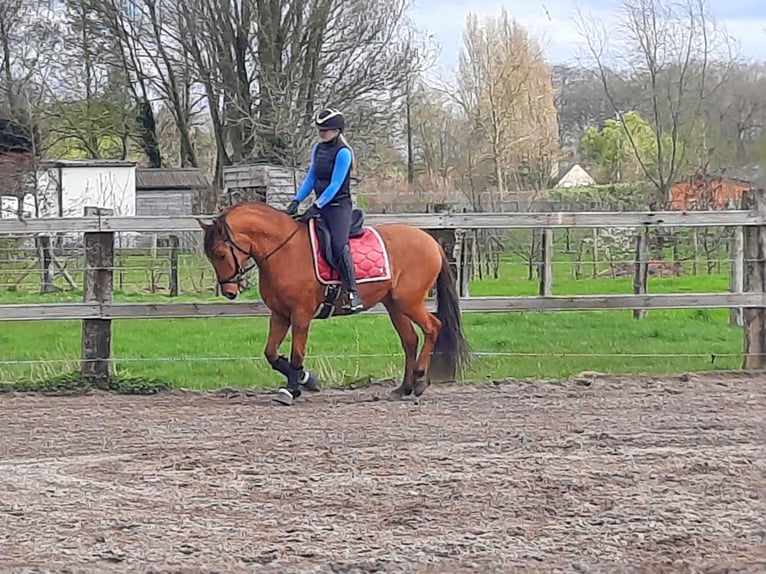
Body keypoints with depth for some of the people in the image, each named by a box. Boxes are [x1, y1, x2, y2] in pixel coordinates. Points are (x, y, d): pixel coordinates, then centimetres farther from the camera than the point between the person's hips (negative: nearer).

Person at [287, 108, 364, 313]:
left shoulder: (342, 152, -12)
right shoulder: (318, 149, 12)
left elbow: (335, 185, -16)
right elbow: (311, 178, 16)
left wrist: (316, 207, -21)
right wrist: (296, 201, 3)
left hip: (339, 206, -9)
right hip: (321, 206, 9)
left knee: (339, 246, -24)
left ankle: (353, 295, -27)